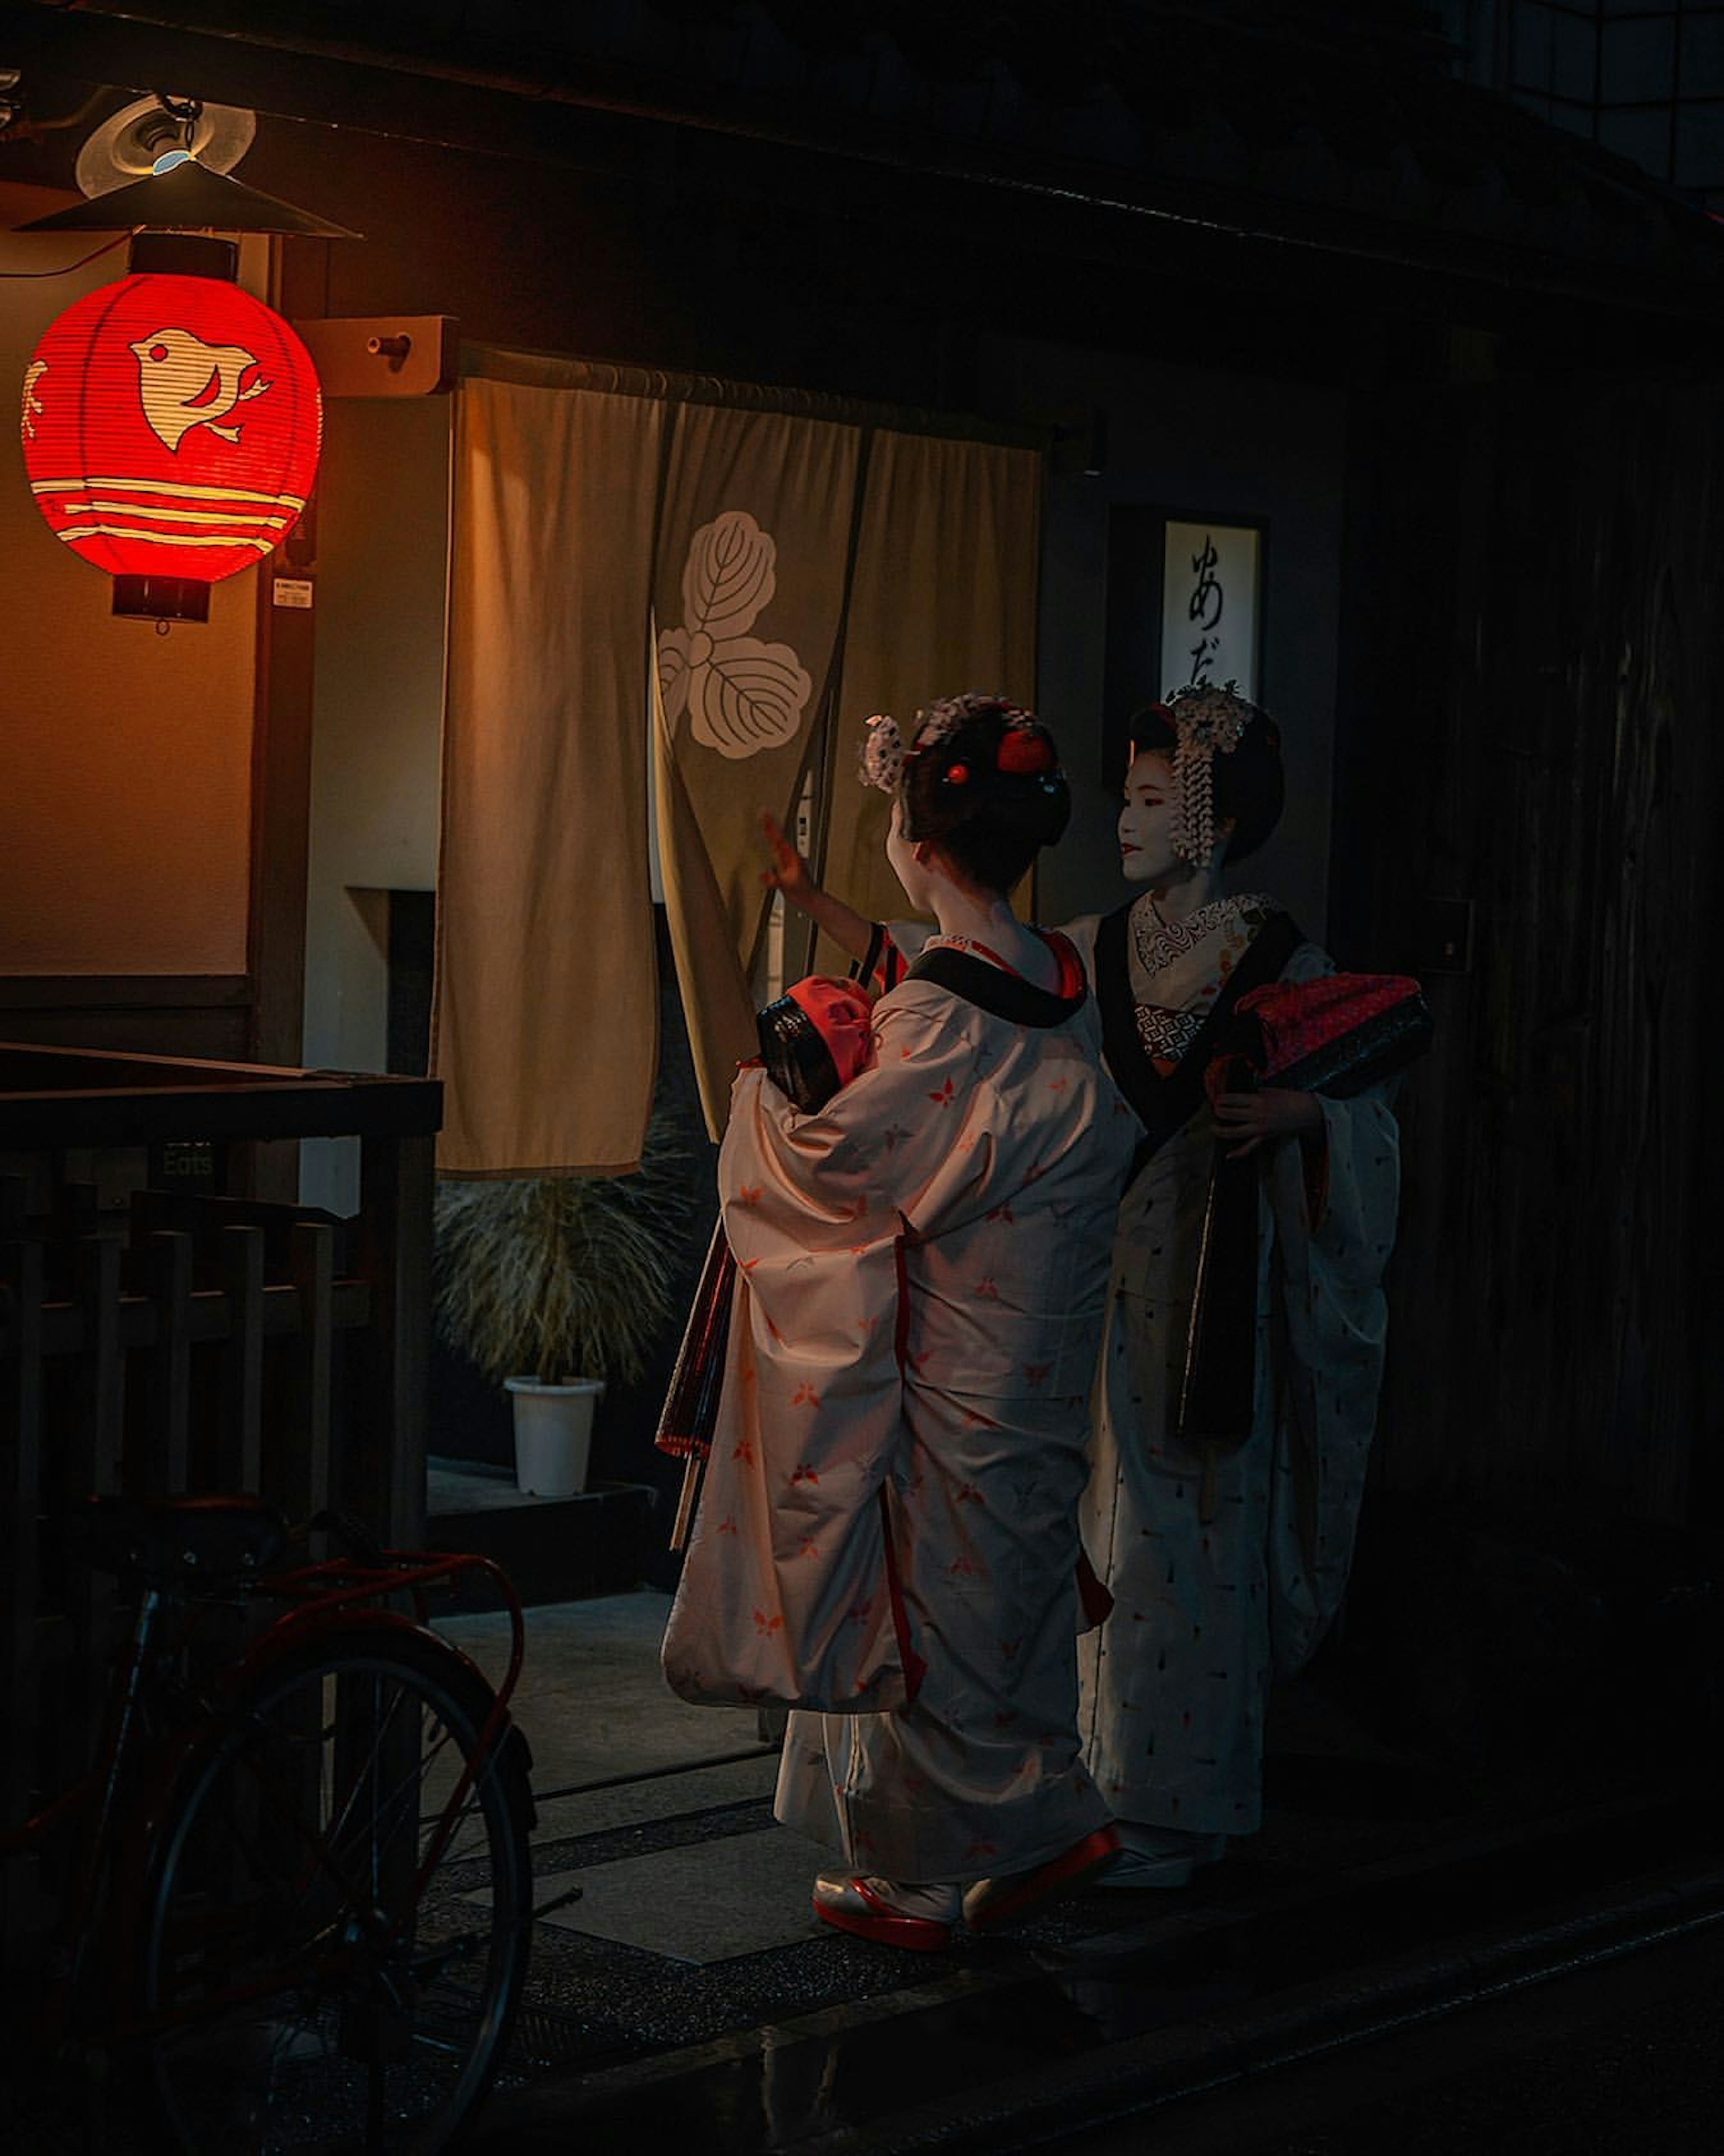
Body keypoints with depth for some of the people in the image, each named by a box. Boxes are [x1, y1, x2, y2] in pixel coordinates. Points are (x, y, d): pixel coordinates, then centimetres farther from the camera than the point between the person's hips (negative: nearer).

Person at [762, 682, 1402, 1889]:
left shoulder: (1284, 963, -3)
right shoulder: (1097, 950, 10)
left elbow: (1369, 1113, -2)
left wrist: (1293, 1113, -22)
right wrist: (815, 902, 10)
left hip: (1213, 1274, -5)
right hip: (1105, 1267, 5)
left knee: (1185, 1536, -4)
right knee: (1110, 1527, 6)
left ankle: (1175, 1813, 4)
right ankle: (1117, 1792, 14)